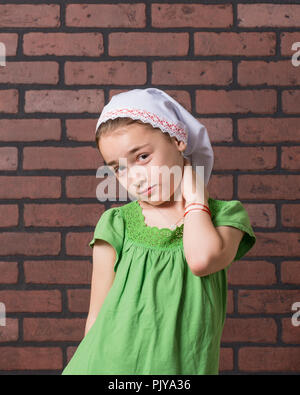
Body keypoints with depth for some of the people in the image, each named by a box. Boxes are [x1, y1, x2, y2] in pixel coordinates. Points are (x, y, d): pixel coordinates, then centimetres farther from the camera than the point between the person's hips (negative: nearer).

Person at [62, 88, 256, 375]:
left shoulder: (224, 214, -1)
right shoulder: (117, 225, -2)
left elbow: (203, 260, -22)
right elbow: (97, 316, 2)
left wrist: (194, 196, -9)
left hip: (184, 366, 0)